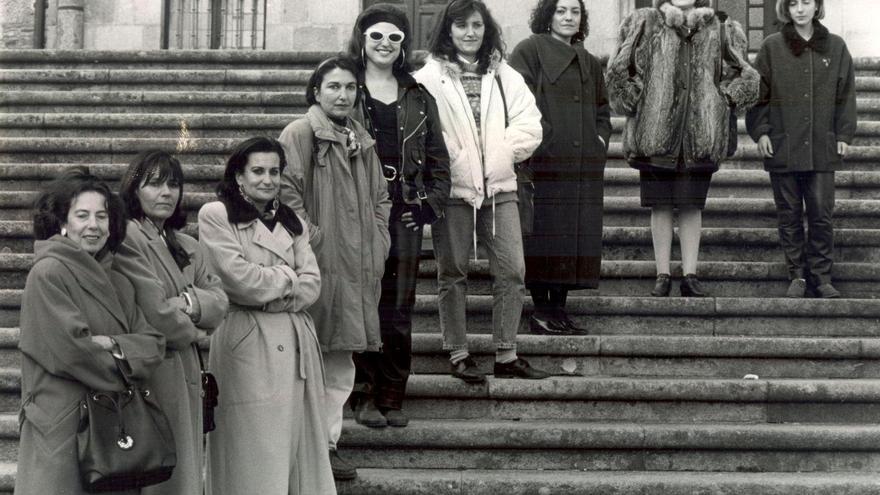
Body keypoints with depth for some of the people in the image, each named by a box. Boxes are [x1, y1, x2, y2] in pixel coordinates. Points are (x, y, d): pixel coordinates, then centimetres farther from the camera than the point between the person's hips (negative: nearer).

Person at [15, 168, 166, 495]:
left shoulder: (117, 282, 14)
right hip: (64, 424, -6)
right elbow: (70, 349, -15)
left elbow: (153, 344, 6)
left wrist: (113, 344, -12)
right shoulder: (48, 273, -7)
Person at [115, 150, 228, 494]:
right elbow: (156, 314, -18)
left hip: (185, 374, 8)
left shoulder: (187, 247, 16)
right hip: (149, 376, -8)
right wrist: (192, 331, 0)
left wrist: (189, 302, -12)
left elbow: (220, 301, 8)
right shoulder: (127, 238, -12)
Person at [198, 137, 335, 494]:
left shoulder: (293, 223, 17)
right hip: (248, 345, -5)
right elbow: (240, 278, -13)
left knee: (301, 447, 6)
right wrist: (287, 277, 2)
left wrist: (266, 297, -9)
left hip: (296, 342, 6)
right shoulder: (215, 216, -1)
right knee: (253, 455, -2)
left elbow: (312, 285, 6)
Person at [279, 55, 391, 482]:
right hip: (317, 267, -7)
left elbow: (380, 197, 25)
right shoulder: (299, 134, -6)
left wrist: (377, 244, 12)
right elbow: (287, 193, -15)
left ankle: (327, 442, 20)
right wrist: (313, 239, -16)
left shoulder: (361, 141, 17)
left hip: (357, 269, 7)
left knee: (341, 366, 11)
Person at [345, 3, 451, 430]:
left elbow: (438, 160, 16)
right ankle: (363, 396, 8)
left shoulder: (418, 98, 14)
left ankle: (392, 398, 13)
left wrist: (430, 205, 3)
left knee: (399, 311, 5)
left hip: (405, 214, 3)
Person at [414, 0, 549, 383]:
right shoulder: (429, 77, -1)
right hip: (452, 188, -3)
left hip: (499, 185, 3)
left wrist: (502, 152, -6)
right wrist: (456, 161, -11)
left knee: (512, 270, 0)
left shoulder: (504, 76, 10)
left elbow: (529, 124, 6)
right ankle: (458, 354, 14)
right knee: (452, 273, 5)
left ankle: (506, 355, 9)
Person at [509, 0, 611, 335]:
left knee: (577, 236, 5)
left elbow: (602, 109, 26)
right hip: (544, 162, -7)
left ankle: (559, 308, 12)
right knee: (545, 233, -5)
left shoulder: (589, 64, 19)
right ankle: (541, 311, 1)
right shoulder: (530, 51, -1)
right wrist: (540, 136, -15)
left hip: (583, 165, 7)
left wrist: (601, 138, 9)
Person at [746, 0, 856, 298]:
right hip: (782, 147, 0)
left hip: (822, 148, 0)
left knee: (822, 214, -1)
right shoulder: (772, 47, 3)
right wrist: (761, 131, -4)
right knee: (789, 214, 5)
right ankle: (797, 275, 14)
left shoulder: (835, 47, 7)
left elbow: (846, 94, 9)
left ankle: (821, 276, 10)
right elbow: (759, 91, 4)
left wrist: (844, 134, 3)